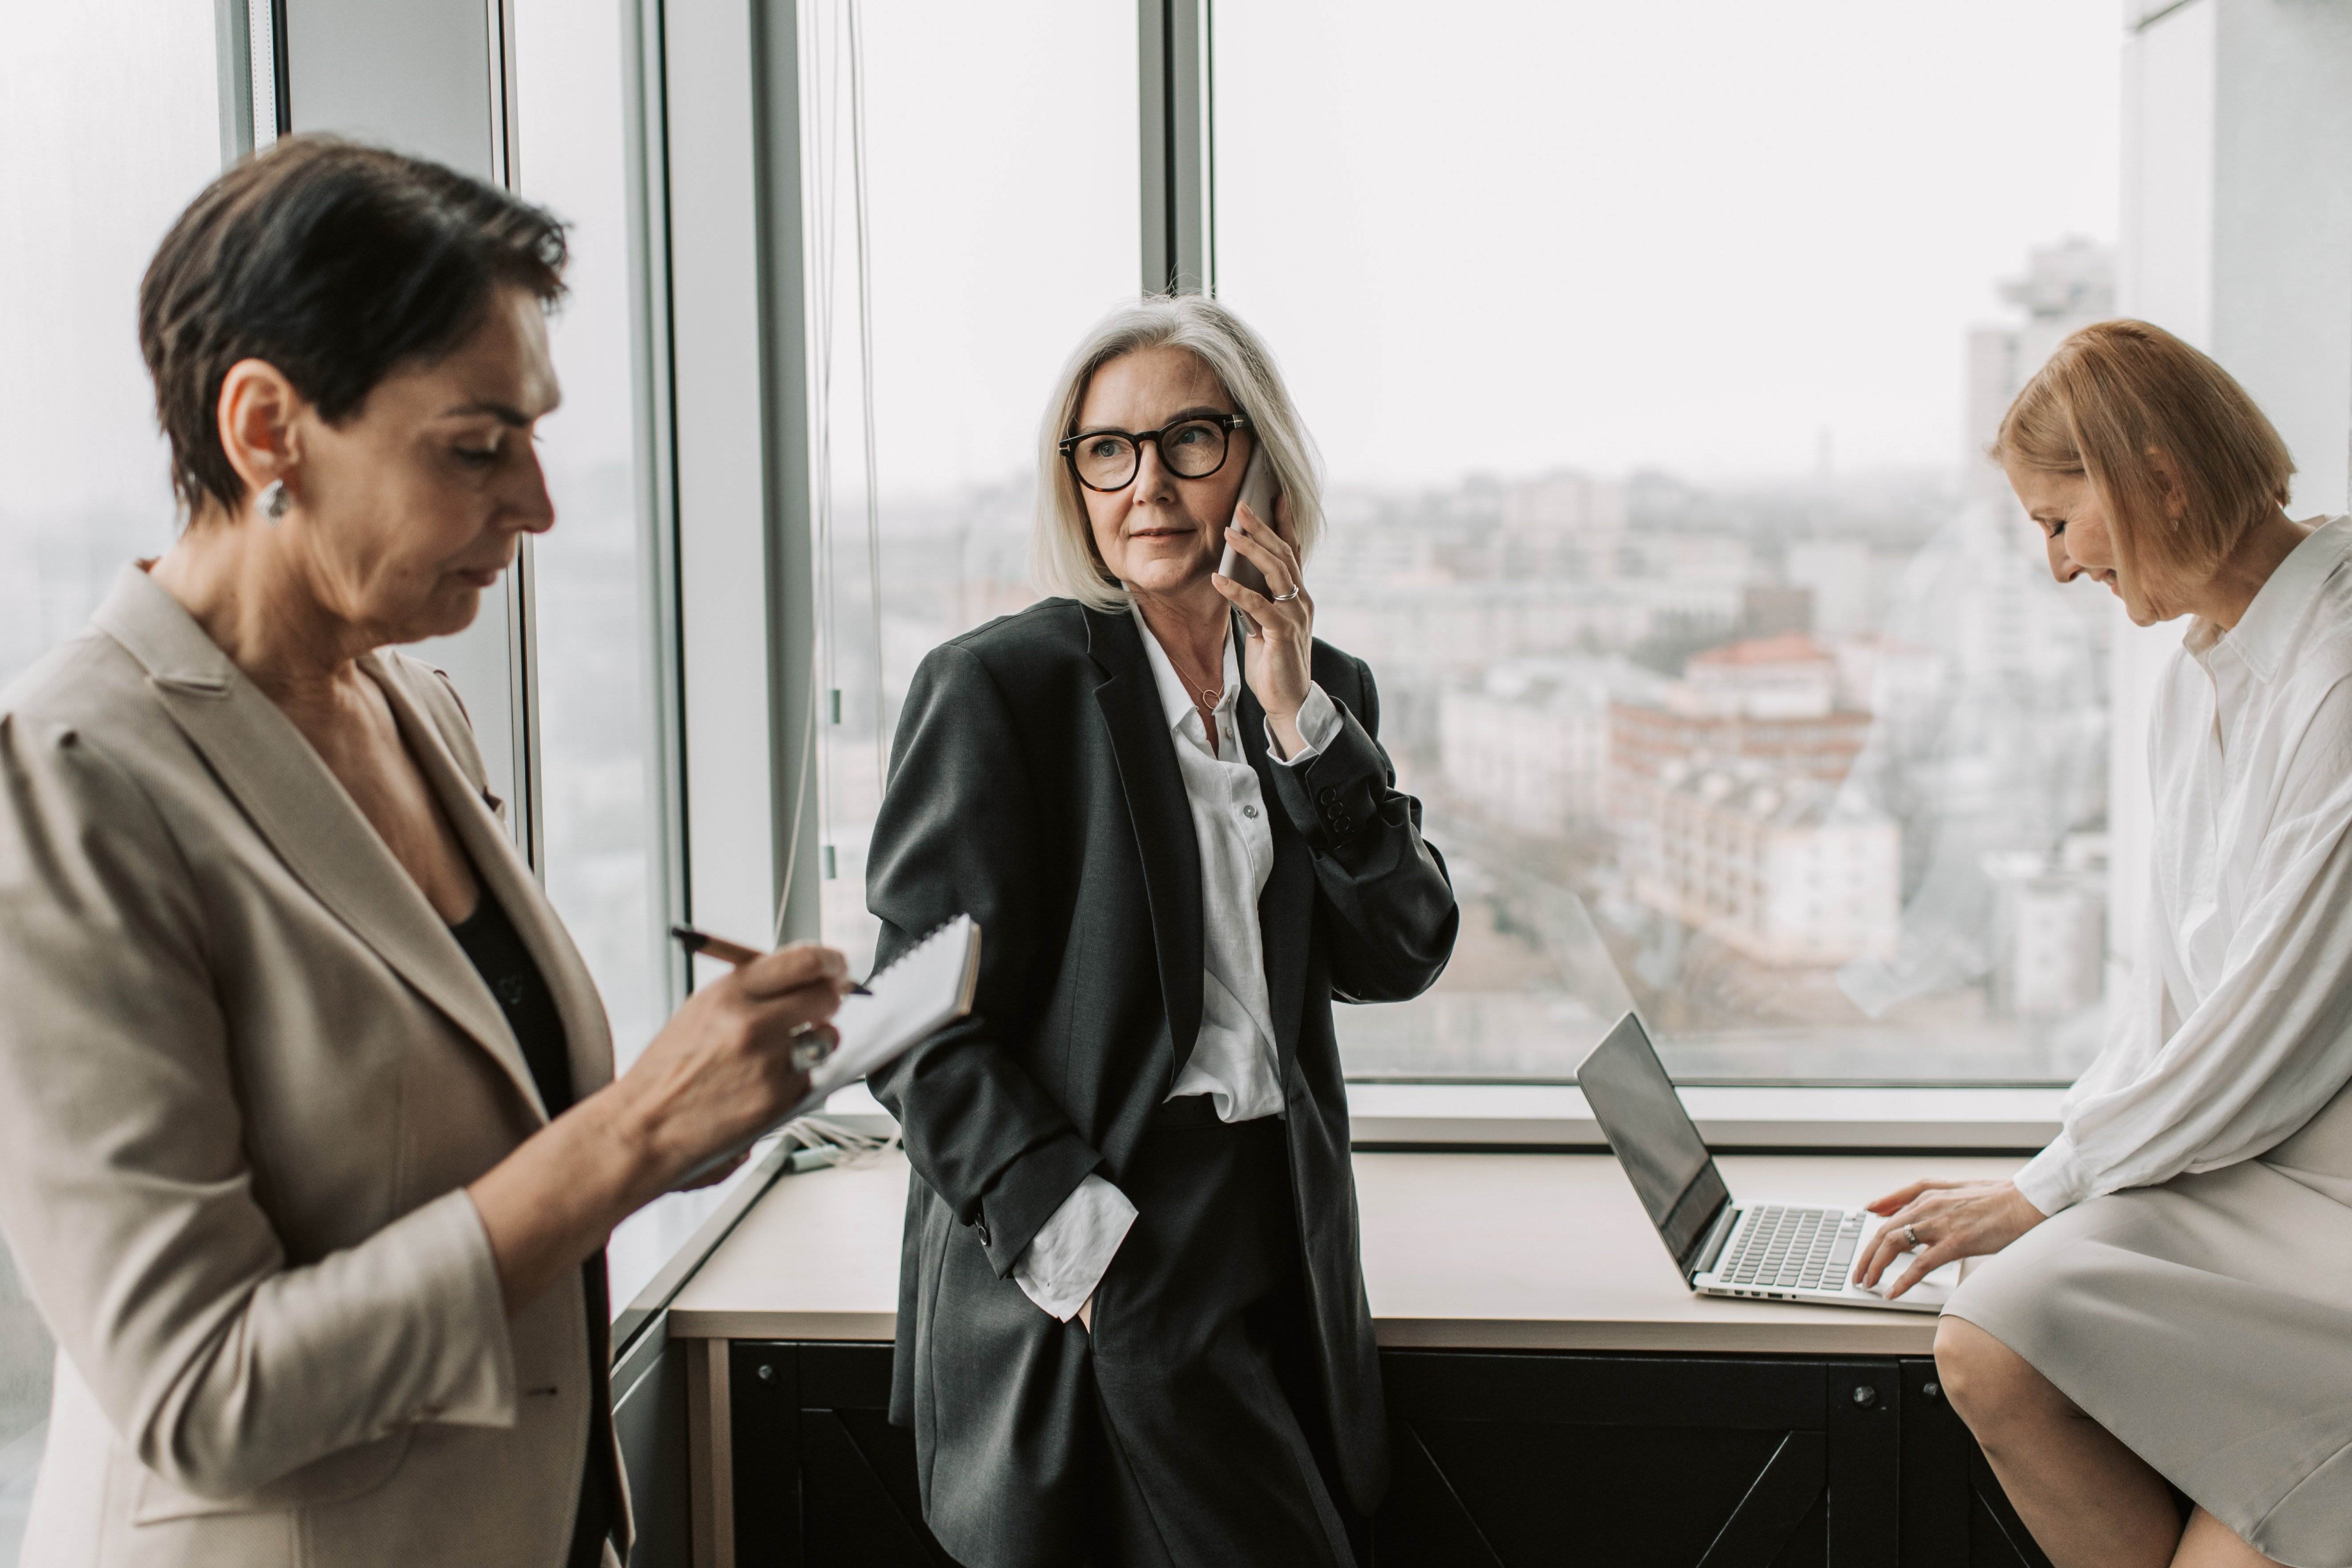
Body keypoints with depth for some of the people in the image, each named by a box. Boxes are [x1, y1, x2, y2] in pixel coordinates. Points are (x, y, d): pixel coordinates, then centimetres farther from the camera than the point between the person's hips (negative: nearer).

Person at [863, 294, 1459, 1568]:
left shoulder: (1325, 690, 10)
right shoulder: (1000, 685, -7)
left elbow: (1400, 959, 2)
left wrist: (1299, 720, -8)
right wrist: (1084, 1247, -17)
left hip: (1286, 1247, 6)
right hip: (1098, 1281, -5)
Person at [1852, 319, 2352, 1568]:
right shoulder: (2197, 676, 15)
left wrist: (2046, 1191, -6)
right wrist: (2054, 1178, 8)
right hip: (2240, 1151, 7)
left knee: (2006, 1331, -27)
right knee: (1988, 1353, -19)